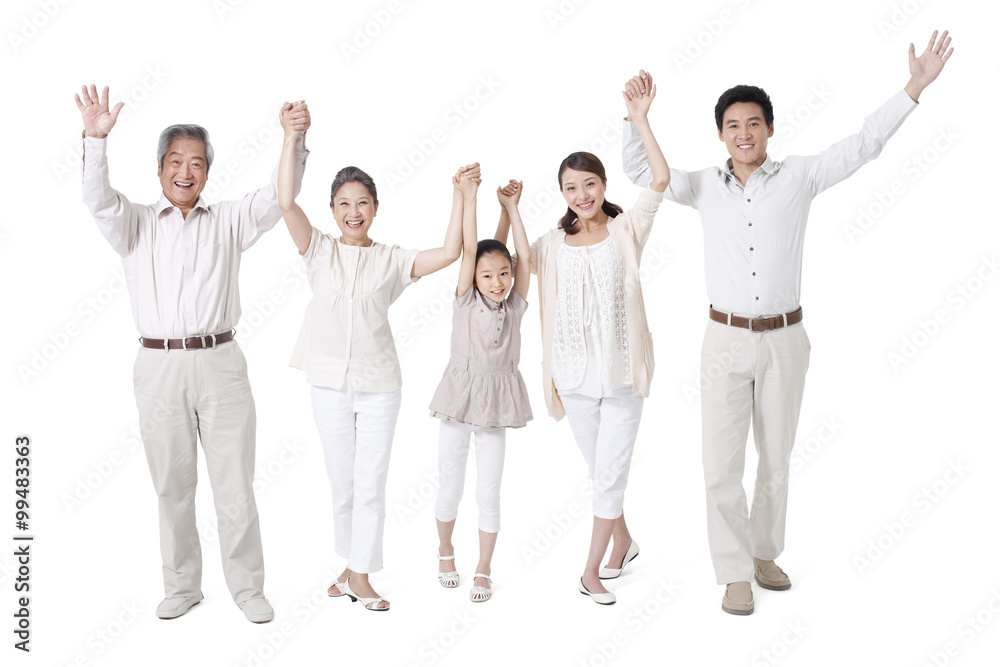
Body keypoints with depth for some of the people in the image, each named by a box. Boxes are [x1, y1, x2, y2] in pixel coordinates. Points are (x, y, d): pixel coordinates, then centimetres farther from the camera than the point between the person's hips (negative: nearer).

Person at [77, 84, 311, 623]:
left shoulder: (230, 220, 10)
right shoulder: (136, 224, 10)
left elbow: (278, 195, -3)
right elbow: (99, 200, -8)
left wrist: (295, 140, -19)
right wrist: (96, 141, -25)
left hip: (219, 362, 0)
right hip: (160, 366, 1)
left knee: (236, 486, 3)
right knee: (172, 486, 10)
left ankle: (247, 587, 16)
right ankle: (182, 586, 26)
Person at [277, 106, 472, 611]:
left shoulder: (392, 260, 1)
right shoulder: (320, 251, 2)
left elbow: (449, 253, -11)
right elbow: (286, 202, -11)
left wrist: (461, 193, -14)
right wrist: (291, 138, -16)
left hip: (378, 386, -1)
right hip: (329, 384, 1)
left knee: (370, 484, 2)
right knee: (341, 483, 13)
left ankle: (360, 577, 15)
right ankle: (349, 565, 31)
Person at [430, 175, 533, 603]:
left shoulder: (514, 306, 3)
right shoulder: (466, 301, -2)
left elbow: (525, 256, -3)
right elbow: (467, 249, -10)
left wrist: (511, 207, 0)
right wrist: (468, 195, -12)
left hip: (495, 404, 1)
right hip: (460, 398, -1)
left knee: (488, 494, 5)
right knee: (450, 487, 10)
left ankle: (483, 571, 19)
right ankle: (445, 551, 35)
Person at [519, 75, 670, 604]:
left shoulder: (626, 229, -2)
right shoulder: (553, 245, 5)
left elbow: (661, 180, -14)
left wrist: (640, 120, -18)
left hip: (621, 371, -2)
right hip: (574, 376, 3)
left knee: (609, 474, 1)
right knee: (600, 472, 16)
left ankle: (591, 570, 15)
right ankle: (623, 541, 40)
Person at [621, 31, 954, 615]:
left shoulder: (799, 177, 2)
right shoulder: (705, 186, 4)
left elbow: (864, 145, 1)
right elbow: (640, 171, 8)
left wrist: (915, 87, -4)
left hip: (785, 339, 1)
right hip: (726, 339, 0)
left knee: (777, 458, 12)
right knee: (722, 463, -2)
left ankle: (765, 553, 31)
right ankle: (736, 573, 11)